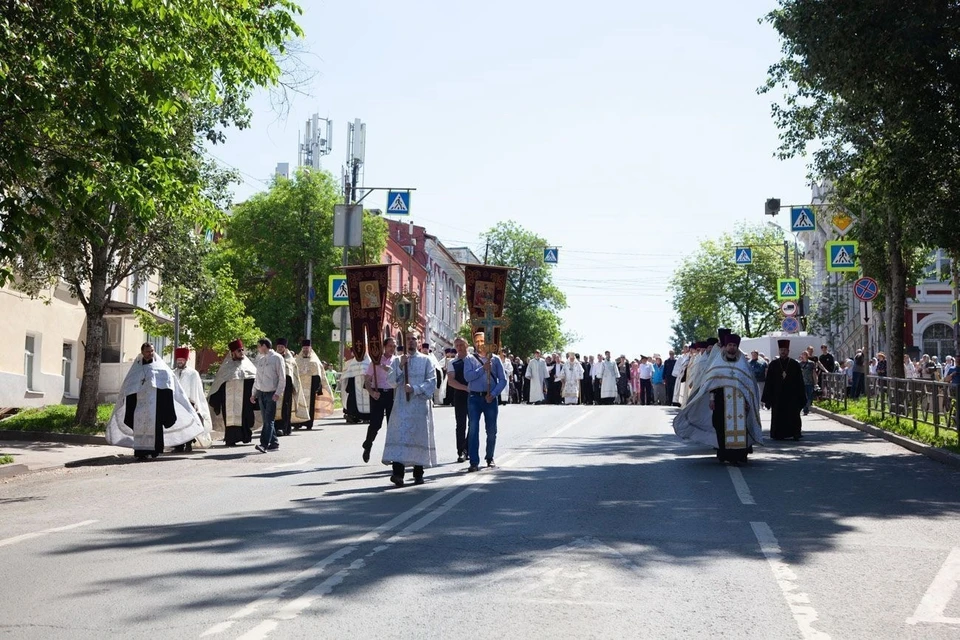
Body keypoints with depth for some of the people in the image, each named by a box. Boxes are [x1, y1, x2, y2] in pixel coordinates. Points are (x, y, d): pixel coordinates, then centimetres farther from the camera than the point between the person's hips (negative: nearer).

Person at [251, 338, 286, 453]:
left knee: (269, 420, -11)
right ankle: (274, 443, 13)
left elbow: (282, 377, -8)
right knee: (266, 420, 6)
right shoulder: (260, 360, 15)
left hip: (271, 393, -6)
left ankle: (264, 444, -18)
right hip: (261, 393, 6)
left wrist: (278, 393, -15)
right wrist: (254, 394, 16)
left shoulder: (277, 358, -4)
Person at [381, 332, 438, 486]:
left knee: (419, 437, 1)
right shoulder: (397, 361, 13)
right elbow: (392, 380, 3)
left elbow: (432, 381, -1)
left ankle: (418, 473, 12)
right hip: (401, 405, 0)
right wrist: (400, 366, -11)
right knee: (399, 436, -13)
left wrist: (414, 389, -13)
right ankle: (398, 473, -22)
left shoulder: (426, 361, 8)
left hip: (420, 405, 0)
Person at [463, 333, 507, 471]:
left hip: (490, 398, 1)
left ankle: (489, 458, 28)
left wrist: (493, 394, -9)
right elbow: (467, 376, -9)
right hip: (474, 397, -1)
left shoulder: (495, 359, 6)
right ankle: (474, 462, -10)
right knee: (474, 429, -9)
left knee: (491, 430, 8)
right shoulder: (470, 359, 6)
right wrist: (483, 368, -14)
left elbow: (502, 380, 3)